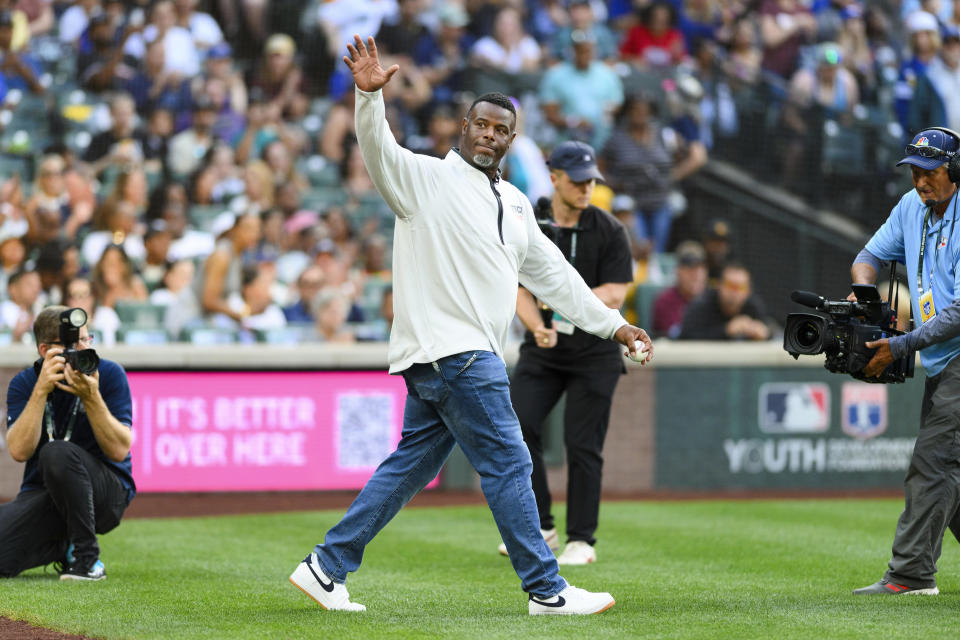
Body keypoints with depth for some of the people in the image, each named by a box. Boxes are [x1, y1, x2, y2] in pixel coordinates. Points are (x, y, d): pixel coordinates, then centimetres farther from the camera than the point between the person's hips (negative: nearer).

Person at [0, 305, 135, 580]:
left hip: (105, 492, -3)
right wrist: (41, 390, -24)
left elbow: (119, 450, -15)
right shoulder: (23, 384, -1)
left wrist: (91, 397, -26)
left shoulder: (109, 374, -6)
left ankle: (87, 557, -19)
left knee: (57, 452, -35)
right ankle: (62, 546, 10)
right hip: (40, 493, 3)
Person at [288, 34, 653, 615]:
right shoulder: (428, 178, -2)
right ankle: (547, 590, -1)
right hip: (448, 348, -8)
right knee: (508, 464, -7)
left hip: (474, 356, 9)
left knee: (410, 467, 10)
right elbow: (380, 152, -20)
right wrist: (370, 96, -39)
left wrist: (614, 324, 22)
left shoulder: (515, 204, 21)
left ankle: (327, 568, 15)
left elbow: (554, 274, 25)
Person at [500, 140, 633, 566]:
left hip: (595, 353, -2)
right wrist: (537, 327, -18)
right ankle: (538, 528, 1)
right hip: (541, 351, 2)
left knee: (583, 446, -3)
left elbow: (614, 294, -9)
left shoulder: (610, 231, -4)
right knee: (519, 427, -12)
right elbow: (518, 289, -1)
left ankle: (581, 539, 8)